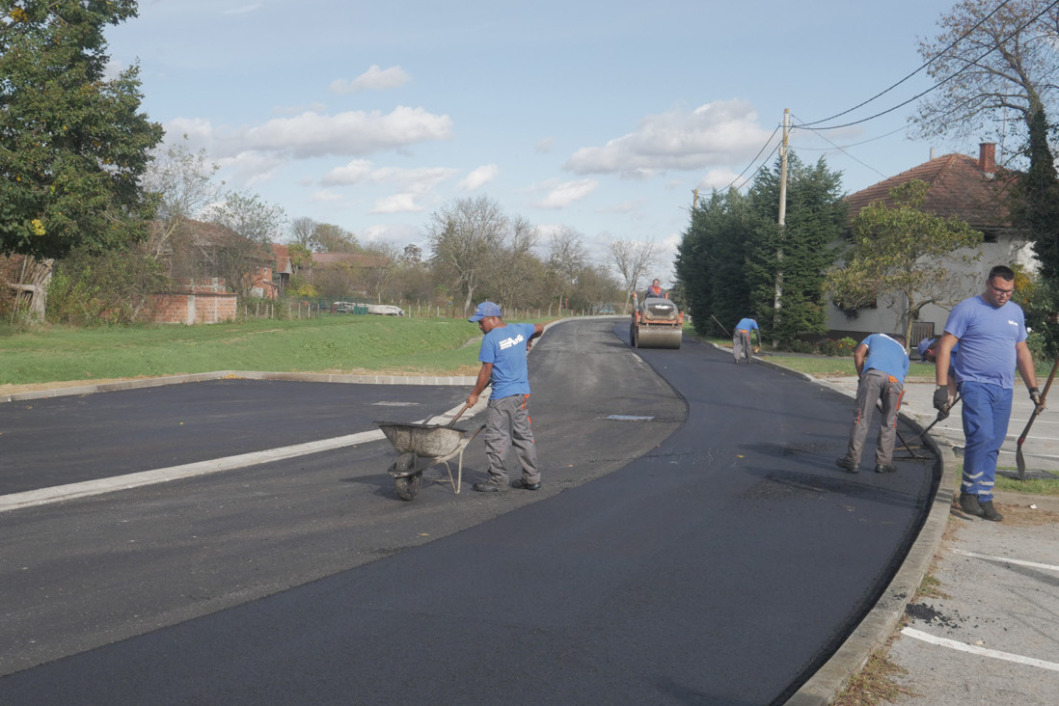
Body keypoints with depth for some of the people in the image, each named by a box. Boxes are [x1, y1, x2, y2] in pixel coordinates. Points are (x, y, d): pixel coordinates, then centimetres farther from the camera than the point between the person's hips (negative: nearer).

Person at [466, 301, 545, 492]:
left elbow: (486, 371, -13)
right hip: (523, 392, 8)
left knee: (496, 437, -1)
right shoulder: (519, 330, 8)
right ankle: (532, 478, 17)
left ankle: (498, 480, 2)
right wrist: (526, 343, 47)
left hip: (502, 396, -8)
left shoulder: (490, 339, -13)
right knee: (524, 435, 13)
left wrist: (474, 394, -3)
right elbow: (539, 328, 29)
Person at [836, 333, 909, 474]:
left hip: (873, 373, -2)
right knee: (889, 422, 13)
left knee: (861, 418, 2)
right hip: (895, 379, 2)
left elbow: (858, 353, 17)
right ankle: (883, 462, 17)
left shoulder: (875, 337, 35)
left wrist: (861, 377, 22)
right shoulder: (903, 352, 37)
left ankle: (852, 461, 3)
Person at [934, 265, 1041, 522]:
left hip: (1004, 389, 6)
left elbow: (1022, 351, 24)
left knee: (993, 445, 6)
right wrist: (942, 386, -14)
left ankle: (984, 499, 12)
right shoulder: (967, 309, -3)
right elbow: (945, 346, -7)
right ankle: (969, 492, -4)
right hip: (975, 384, -6)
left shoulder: (1016, 312, 16)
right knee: (982, 437, -19)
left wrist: (1033, 388, 19)